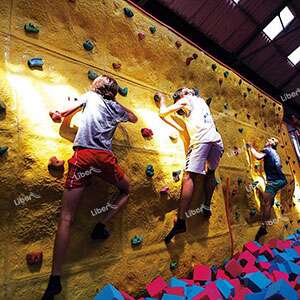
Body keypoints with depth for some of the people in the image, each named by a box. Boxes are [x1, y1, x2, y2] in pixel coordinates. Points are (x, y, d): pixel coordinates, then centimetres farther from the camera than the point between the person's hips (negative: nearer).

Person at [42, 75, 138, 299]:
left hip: (82, 156, 0)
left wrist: (59, 115, 34)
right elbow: (134, 118, 40)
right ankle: (101, 225, 13)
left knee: (66, 219, -2)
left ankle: (55, 279, -5)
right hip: (105, 157, 0)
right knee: (126, 190, 27)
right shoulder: (116, 106, 23)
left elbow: (64, 113, 13)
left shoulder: (90, 96, 22)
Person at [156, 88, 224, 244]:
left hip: (202, 140, -8)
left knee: (189, 176, -14)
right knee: (210, 172, 25)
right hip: (217, 140, 8)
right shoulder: (201, 101, 33)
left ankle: (180, 221, -19)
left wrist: (162, 101, 27)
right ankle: (207, 206, 29)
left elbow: (163, 113, 10)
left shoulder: (187, 99, 13)